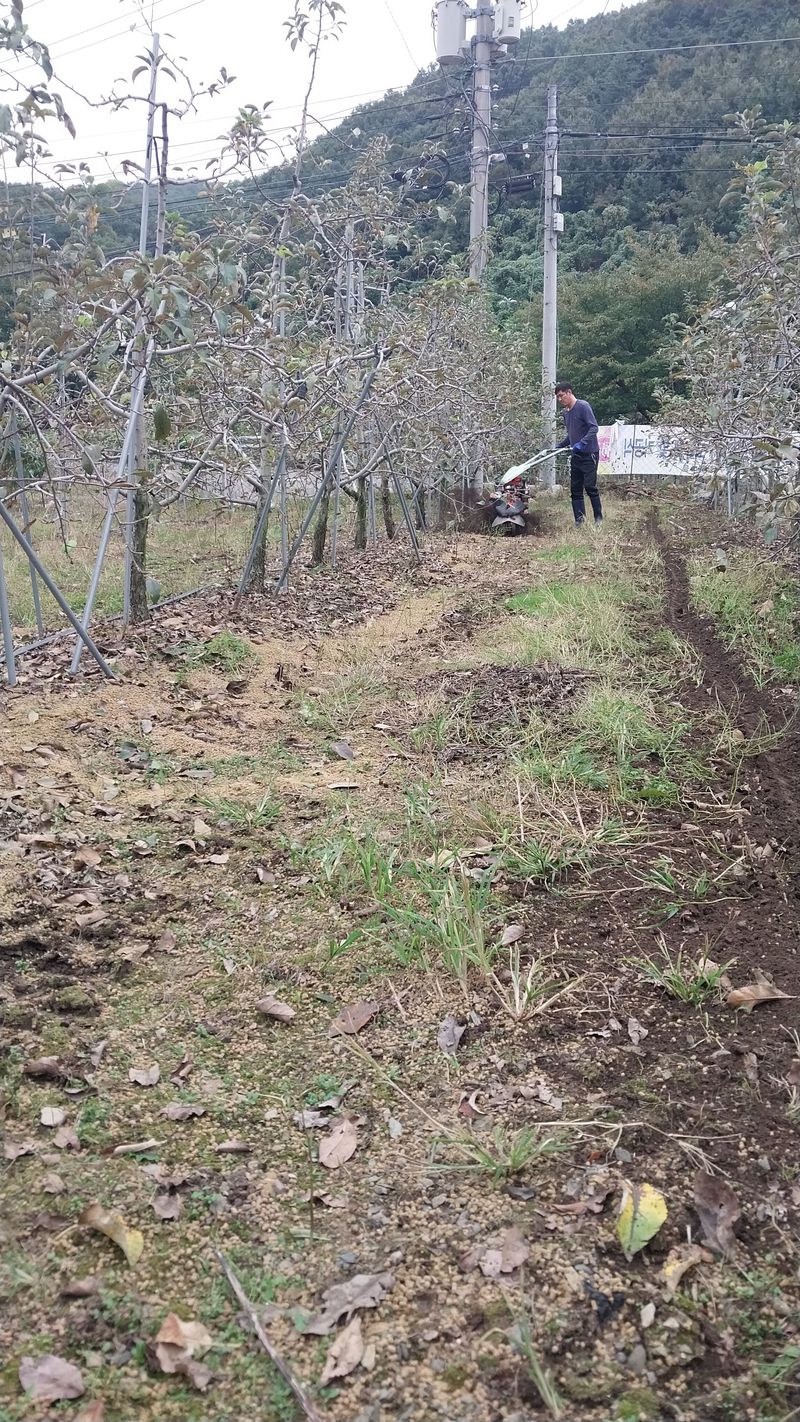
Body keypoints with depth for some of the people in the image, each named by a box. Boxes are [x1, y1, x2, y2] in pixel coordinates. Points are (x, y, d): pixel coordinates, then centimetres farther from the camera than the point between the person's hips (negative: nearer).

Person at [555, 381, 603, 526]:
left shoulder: (583, 406, -10)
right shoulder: (566, 412, 14)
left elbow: (594, 427, -19)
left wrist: (582, 443, -28)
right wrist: (559, 447, 17)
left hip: (589, 454, -8)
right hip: (575, 456, 8)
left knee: (590, 487, -9)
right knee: (575, 490, 3)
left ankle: (599, 518, 0)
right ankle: (579, 520, 5)